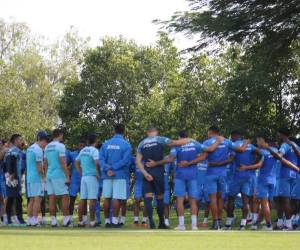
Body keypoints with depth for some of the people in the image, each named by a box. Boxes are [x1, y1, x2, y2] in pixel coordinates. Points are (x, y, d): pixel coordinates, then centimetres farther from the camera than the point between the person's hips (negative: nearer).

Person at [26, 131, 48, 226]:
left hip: (29, 178, 9)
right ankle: (35, 220, -10)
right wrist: (44, 176, -3)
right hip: (37, 177, -9)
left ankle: (30, 220, 10)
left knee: (31, 200, 11)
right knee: (37, 199, -7)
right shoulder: (38, 150, -13)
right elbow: (39, 168, -16)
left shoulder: (29, 149, 15)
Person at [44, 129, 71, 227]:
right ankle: (66, 220, -5)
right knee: (64, 197, -2)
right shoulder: (60, 146, -10)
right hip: (59, 175, -7)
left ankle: (53, 220, 4)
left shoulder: (47, 147, 13)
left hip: (49, 175, 7)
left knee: (52, 198, 5)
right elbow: (63, 163, -15)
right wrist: (67, 176, -14)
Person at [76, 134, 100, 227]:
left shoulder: (82, 150, 13)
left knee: (83, 199, 8)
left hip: (84, 177, 7)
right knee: (92, 199, -6)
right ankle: (92, 221, -9)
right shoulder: (94, 150, -9)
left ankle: (80, 221, 8)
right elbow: (97, 163, -23)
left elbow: (77, 163, 21)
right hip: (92, 176, -7)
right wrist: (99, 174, -12)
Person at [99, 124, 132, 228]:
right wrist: (114, 168, -12)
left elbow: (101, 159, -2)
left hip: (107, 176, 4)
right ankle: (114, 220, -4)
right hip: (120, 175, -4)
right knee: (117, 198, -2)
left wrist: (107, 169, -11)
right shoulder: (126, 145, -4)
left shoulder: (106, 144, 8)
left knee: (107, 198, 9)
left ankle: (107, 220, 13)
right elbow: (125, 161, -14)